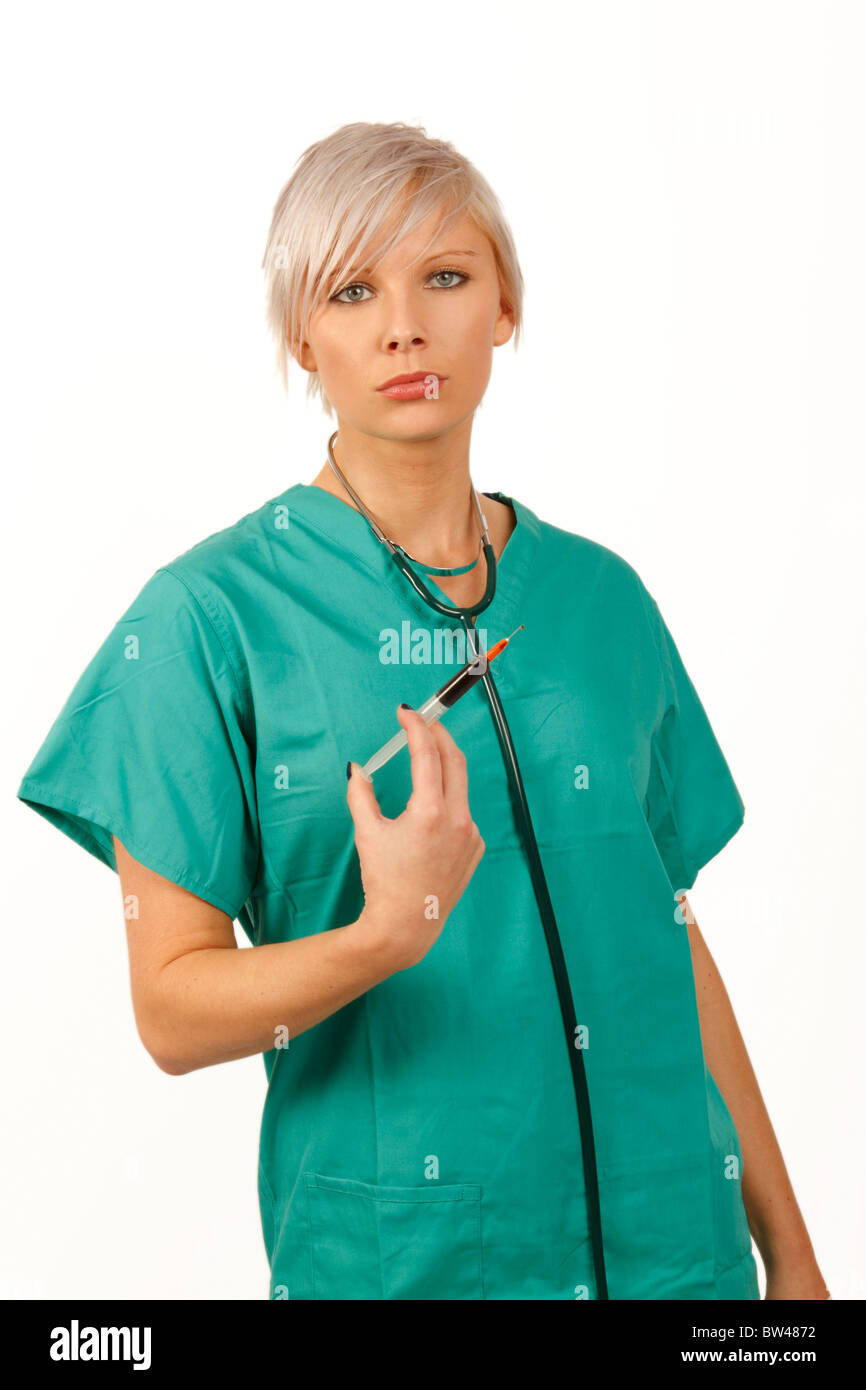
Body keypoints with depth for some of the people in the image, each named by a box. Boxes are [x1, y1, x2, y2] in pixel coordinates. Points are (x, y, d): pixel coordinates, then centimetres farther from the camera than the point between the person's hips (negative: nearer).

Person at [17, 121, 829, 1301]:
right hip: (392, 1248, -3)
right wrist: (388, 934, -28)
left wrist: (787, 1246, 9)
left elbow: (671, 932, 7)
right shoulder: (212, 614, -11)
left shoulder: (600, 596, 2)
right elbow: (173, 1010, -10)